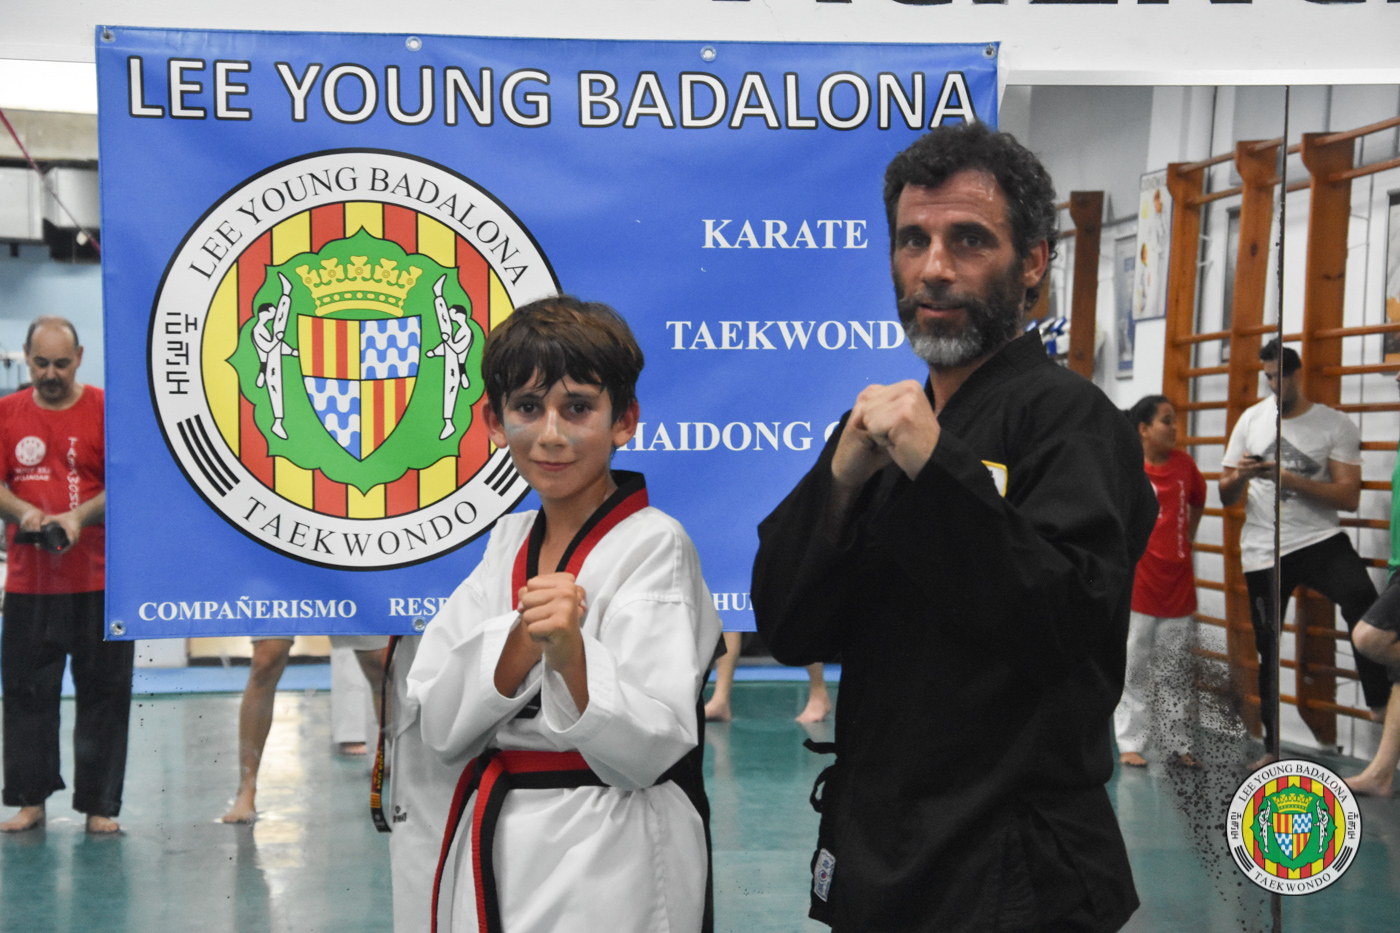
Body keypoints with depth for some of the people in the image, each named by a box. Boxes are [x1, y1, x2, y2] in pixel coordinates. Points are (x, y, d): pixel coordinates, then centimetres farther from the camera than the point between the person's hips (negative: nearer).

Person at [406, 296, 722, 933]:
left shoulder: (653, 546, -11)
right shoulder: (509, 541, 7)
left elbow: (646, 750, -17)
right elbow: (439, 728, -2)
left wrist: (570, 653, -33)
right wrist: (520, 640, -18)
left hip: (605, 869, -5)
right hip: (492, 856, 6)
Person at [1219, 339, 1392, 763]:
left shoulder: (1335, 425, -2)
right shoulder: (1252, 419, 6)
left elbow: (1349, 496, -11)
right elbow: (1226, 496, 8)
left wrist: (1291, 479, -21)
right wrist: (1239, 478, -16)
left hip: (1319, 539, -3)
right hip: (1263, 550, 3)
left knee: (1361, 598, -33)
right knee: (1269, 649, 8)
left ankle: (1381, 702, -23)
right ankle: (1272, 747, 21)